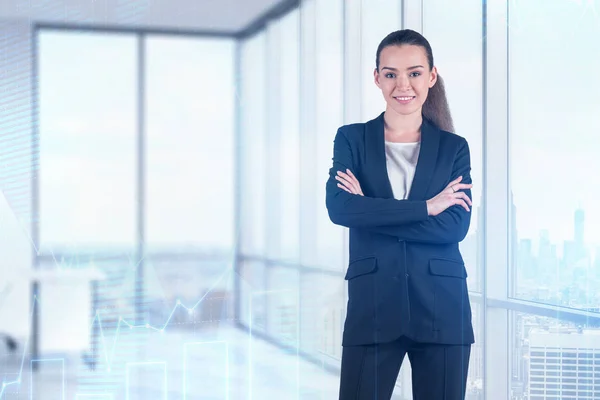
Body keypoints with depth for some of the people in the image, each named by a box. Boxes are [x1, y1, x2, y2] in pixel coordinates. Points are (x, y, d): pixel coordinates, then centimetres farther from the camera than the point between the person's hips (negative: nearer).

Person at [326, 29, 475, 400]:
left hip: (442, 310, 1)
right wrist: (426, 207, -13)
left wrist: (372, 210, -11)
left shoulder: (454, 148, 8)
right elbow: (339, 208, -11)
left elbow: (455, 226, -7)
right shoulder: (352, 139, 6)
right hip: (372, 306, -1)